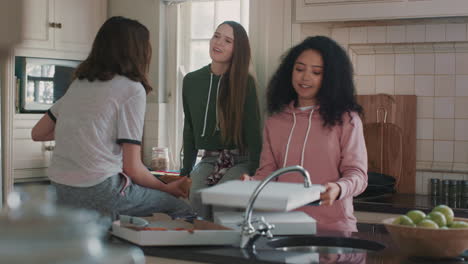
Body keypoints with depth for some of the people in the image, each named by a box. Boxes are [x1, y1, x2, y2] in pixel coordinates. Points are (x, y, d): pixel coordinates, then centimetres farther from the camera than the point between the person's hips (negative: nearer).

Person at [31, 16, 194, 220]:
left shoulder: (79, 83, 13)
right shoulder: (132, 90, -6)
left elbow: (37, 133, 18)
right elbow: (132, 167, -7)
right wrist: (166, 188, 9)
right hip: (99, 192, -7)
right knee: (183, 208, 5)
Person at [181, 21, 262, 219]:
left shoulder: (245, 83, -6)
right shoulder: (191, 81, 7)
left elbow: (253, 132, -8)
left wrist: (252, 173, -17)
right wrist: (186, 171, 11)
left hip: (240, 160, -3)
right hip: (209, 159, 3)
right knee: (196, 197, -26)